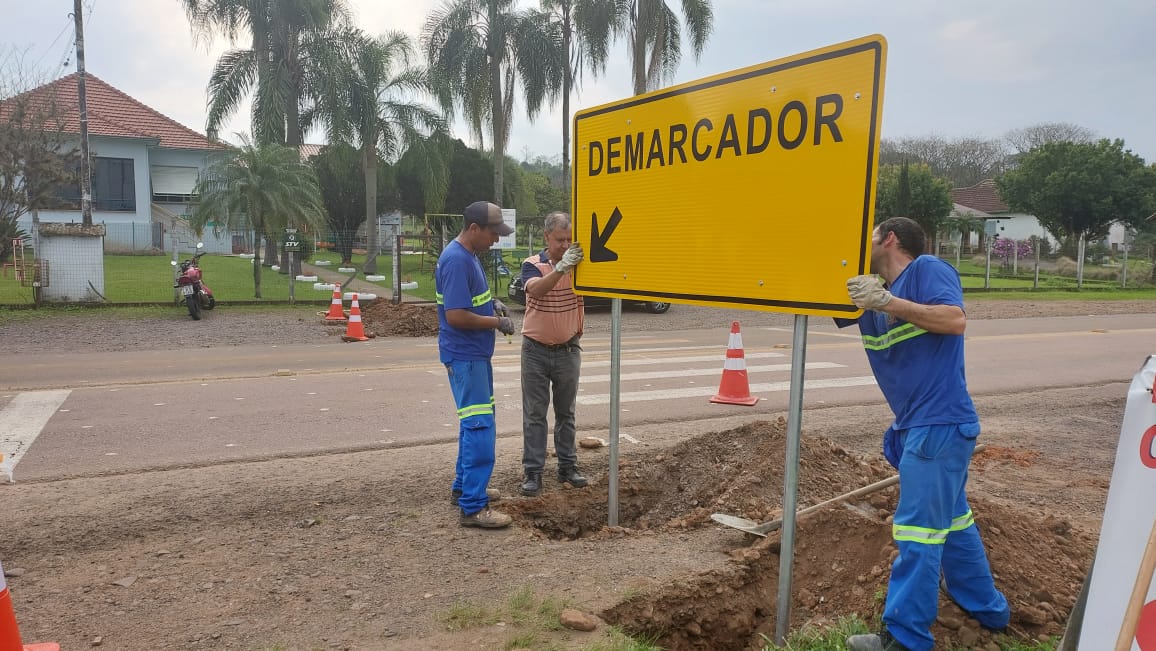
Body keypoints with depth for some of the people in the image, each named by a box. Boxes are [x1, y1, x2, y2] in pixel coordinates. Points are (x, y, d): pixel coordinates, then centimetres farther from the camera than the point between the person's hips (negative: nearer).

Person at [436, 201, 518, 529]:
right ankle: (473, 507, -5)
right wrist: (497, 323, -14)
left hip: (475, 354, 11)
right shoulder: (456, 260, -21)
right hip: (464, 356, -11)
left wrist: (491, 302, 7)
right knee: (480, 428, -10)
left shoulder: (468, 255, 11)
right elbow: (456, 315, -26)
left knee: (474, 422, 19)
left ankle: (464, 486, 32)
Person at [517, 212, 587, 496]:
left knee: (566, 413, 13)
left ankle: (568, 467, 24)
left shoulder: (578, 265, -3)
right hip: (536, 351, -2)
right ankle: (533, 472, 10)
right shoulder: (532, 265, -10)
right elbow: (536, 290, -31)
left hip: (568, 350, 2)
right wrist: (560, 267, -48)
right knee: (534, 414, 3)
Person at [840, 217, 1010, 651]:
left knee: (918, 528, -5)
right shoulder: (870, 290, 12)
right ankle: (986, 607, 40)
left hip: (940, 423, -9)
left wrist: (887, 302, -26)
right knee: (950, 517, 22)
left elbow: (956, 321, -23)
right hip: (919, 425, 9)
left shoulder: (927, 269, -9)